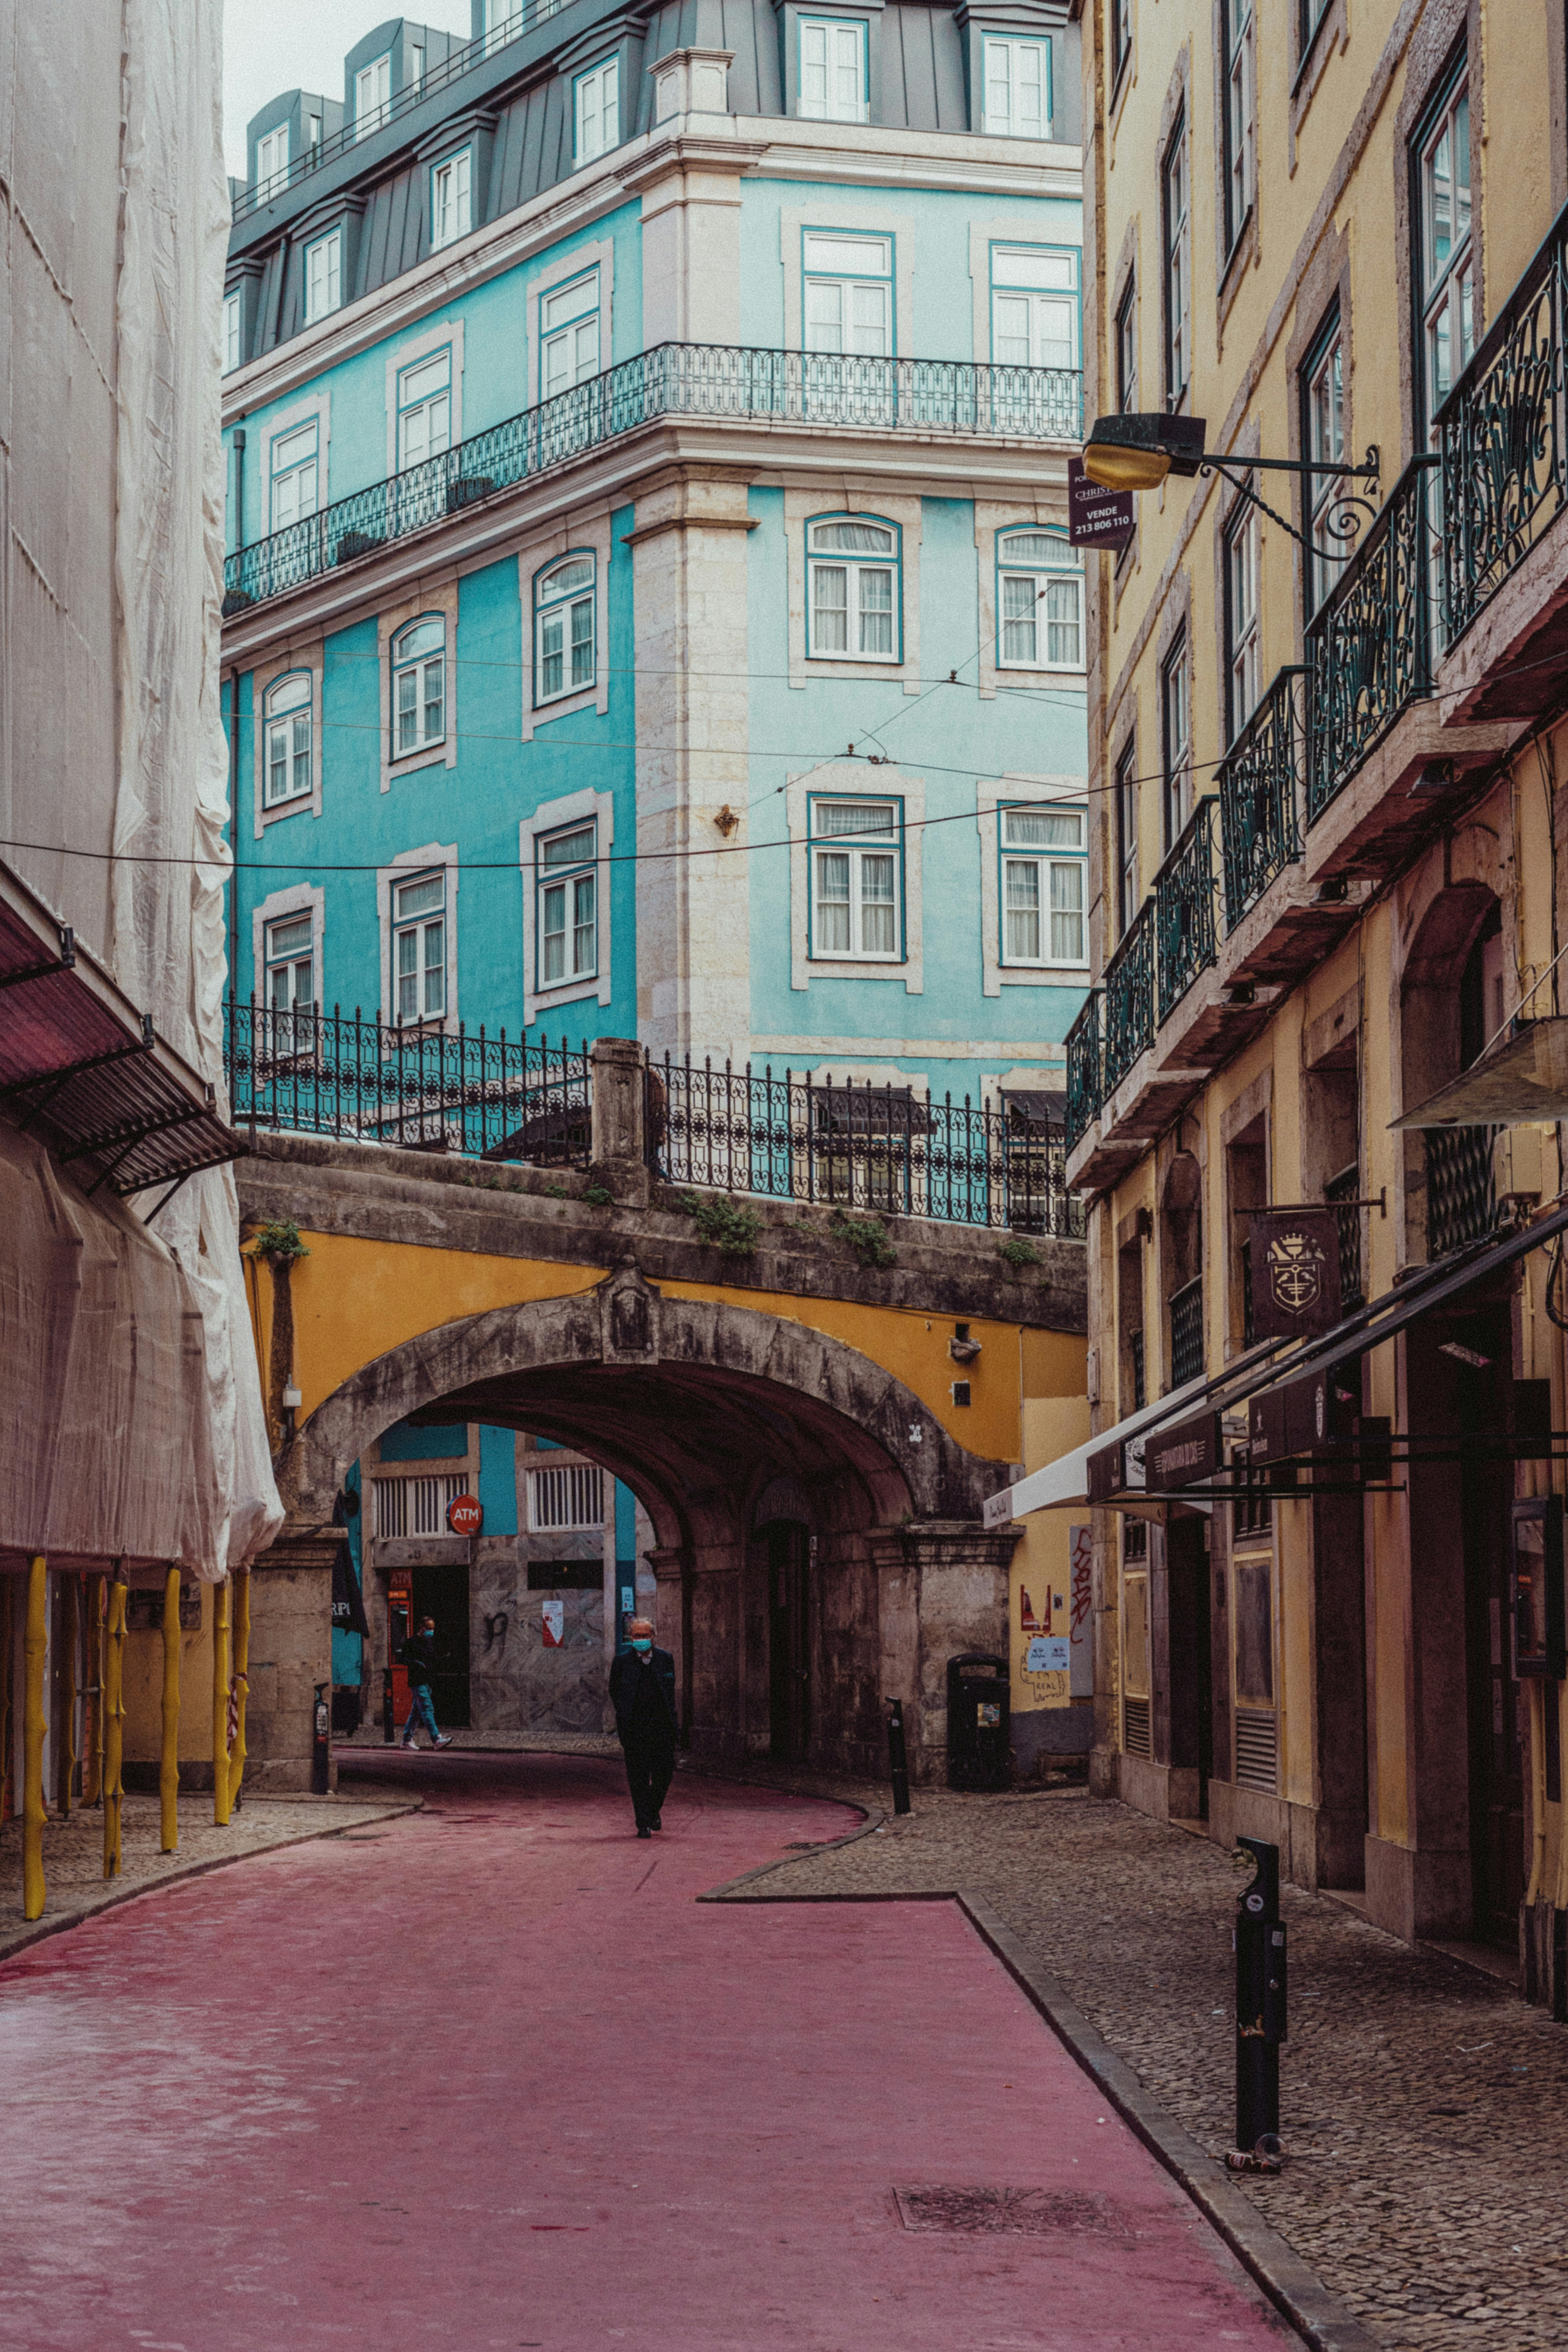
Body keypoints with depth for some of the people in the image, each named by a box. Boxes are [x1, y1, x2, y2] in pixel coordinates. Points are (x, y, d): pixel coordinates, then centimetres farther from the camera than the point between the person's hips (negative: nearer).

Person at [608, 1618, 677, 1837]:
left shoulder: (665, 1659, 7)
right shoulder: (622, 1661, 2)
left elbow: (671, 1690, 15)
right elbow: (614, 1692, 10)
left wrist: (670, 1717, 5)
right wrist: (624, 1715, -1)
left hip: (662, 1725, 2)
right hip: (634, 1727, -2)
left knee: (664, 1774, 2)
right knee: (638, 1777, -1)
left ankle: (654, 1811, 28)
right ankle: (644, 1823, 5)